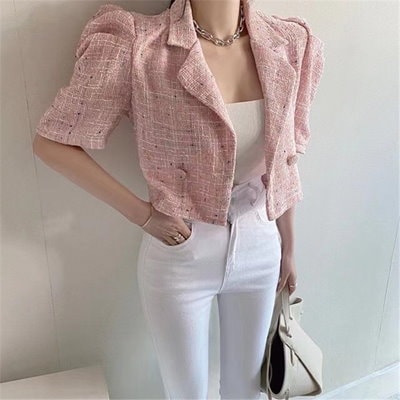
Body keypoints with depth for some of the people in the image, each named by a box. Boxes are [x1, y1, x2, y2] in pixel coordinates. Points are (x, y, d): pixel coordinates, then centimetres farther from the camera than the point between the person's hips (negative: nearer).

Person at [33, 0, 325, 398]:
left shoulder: (290, 45, -6)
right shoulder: (137, 46, -20)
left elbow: (284, 162, 4)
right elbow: (51, 142, -12)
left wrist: (288, 249, 12)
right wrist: (141, 214, -14)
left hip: (260, 248, 4)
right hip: (178, 257, -3)